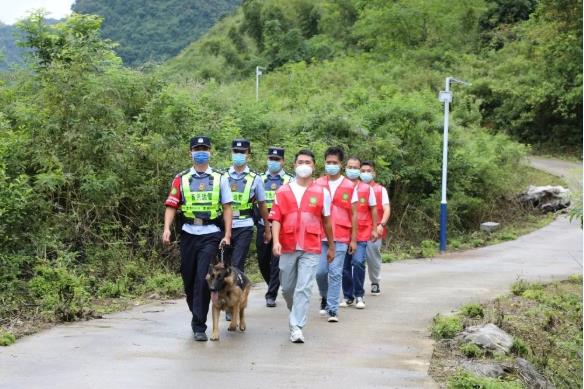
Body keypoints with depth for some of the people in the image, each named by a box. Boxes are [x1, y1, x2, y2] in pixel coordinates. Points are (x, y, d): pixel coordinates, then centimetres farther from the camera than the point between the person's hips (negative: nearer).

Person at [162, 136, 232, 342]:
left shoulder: (220, 178, 6)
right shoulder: (181, 179, 7)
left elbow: (227, 208, 6)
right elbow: (171, 205, 2)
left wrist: (227, 234, -2)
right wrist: (167, 228, -13)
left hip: (211, 235, -2)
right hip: (188, 234, 2)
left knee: (202, 278, -12)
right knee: (189, 279, 8)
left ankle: (199, 325, -6)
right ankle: (197, 315, 30)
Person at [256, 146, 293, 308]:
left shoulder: (289, 180, 3)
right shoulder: (260, 179, 9)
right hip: (262, 226, 3)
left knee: (277, 261, -4)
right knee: (262, 260, 9)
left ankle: (271, 295, 1)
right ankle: (273, 286, 31)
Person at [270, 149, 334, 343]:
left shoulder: (322, 193, 4)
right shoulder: (283, 191, 5)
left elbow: (326, 221, 11)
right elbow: (276, 218, 1)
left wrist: (331, 246, 17)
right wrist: (276, 241, -13)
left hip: (311, 249, -2)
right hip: (287, 248, 2)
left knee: (304, 288, -10)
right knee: (287, 288, 12)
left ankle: (297, 326, -7)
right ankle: (295, 313, 38)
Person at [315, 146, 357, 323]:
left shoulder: (349, 186, 2)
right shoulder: (317, 184, 6)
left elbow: (353, 214, 5)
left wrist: (353, 239, 3)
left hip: (340, 237, -1)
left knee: (335, 273, -2)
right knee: (320, 271, 0)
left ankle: (332, 309, 4)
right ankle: (325, 297, 28)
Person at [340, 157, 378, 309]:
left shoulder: (367, 188, 3)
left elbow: (373, 209, 9)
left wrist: (374, 229, 6)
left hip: (361, 233, -2)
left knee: (358, 262, -15)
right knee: (345, 265, 5)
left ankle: (359, 296, -2)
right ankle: (348, 296, 18)